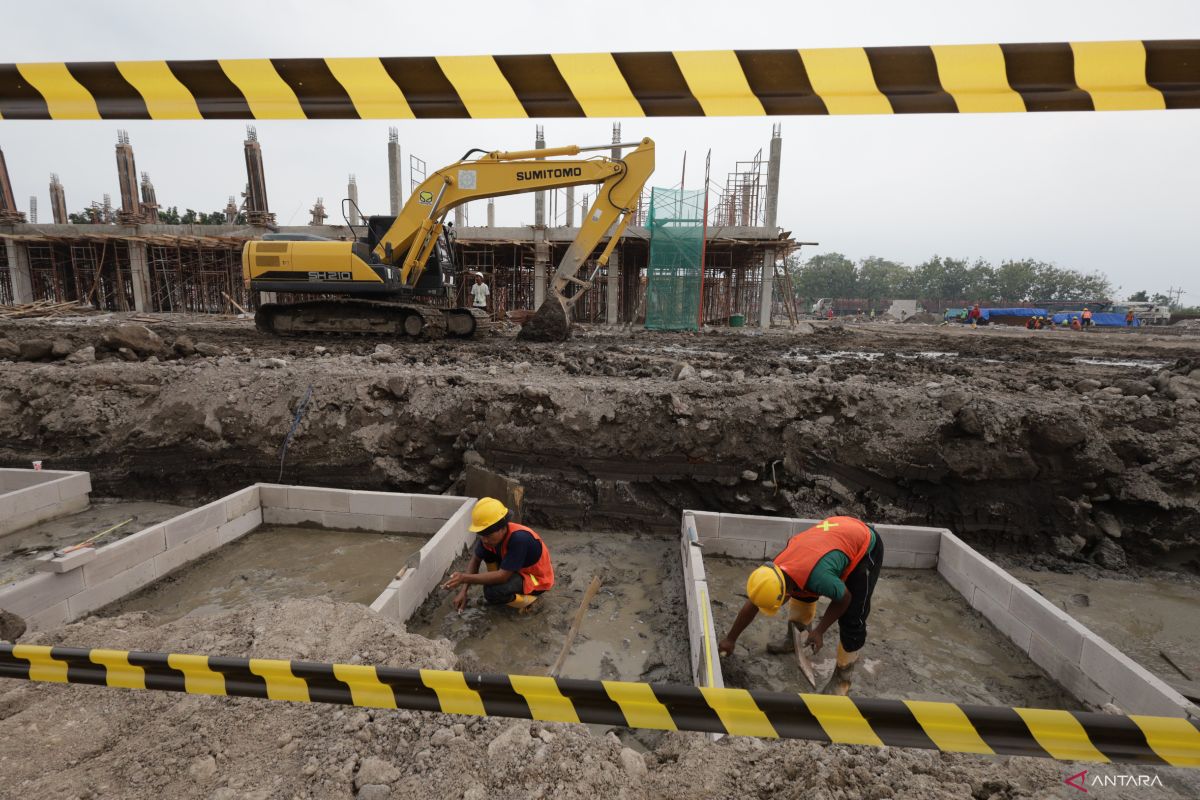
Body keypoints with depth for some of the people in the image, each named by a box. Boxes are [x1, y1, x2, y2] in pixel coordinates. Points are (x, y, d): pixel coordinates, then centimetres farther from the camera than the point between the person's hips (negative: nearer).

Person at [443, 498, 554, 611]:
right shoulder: (490, 534, -16)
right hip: (518, 570, 7)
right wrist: (463, 591, -13)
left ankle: (529, 598, -2)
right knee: (486, 551, -10)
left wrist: (465, 578, -36)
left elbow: (502, 576, -35)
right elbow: (475, 560, -3)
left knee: (493, 592, -28)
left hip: (538, 578, -7)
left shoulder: (519, 539, -38)